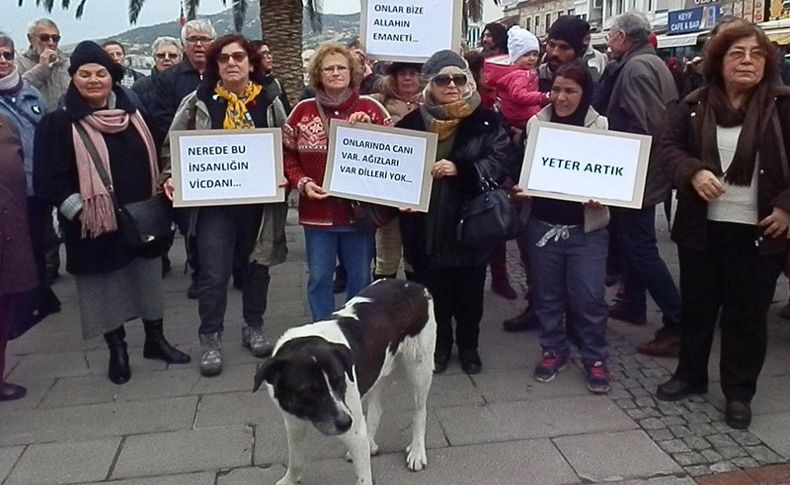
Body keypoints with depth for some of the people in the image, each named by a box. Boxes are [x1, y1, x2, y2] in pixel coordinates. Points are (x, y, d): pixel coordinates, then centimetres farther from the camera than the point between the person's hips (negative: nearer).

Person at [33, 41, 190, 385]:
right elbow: (48, 179, -11)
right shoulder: (58, 124, -7)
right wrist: (80, 211, -19)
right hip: (95, 226, -4)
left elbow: (153, 162, 16)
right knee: (107, 288, 7)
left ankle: (155, 340, 31)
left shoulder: (133, 116, 8)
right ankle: (116, 350, 24)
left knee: (149, 281, 14)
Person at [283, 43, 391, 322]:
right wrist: (302, 182, -9)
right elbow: (286, 154, 6)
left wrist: (368, 127, -16)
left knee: (360, 278, 12)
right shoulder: (303, 111, 3)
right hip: (318, 210, 1)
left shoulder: (371, 108, 1)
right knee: (319, 277, 10)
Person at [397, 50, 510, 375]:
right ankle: (439, 345, 33)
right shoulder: (411, 123, 2)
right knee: (433, 293, 12)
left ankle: (468, 346, 35)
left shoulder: (486, 121, -2)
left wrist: (460, 169, -25)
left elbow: (498, 163, -12)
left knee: (469, 293, 13)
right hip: (426, 227, 1)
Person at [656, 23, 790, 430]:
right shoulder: (695, 105, 3)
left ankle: (739, 393, 23)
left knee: (747, 314, 8)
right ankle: (690, 375, 33)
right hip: (701, 227, 2)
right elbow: (669, 146, 2)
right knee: (696, 306, 15)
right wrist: (694, 172, -16)